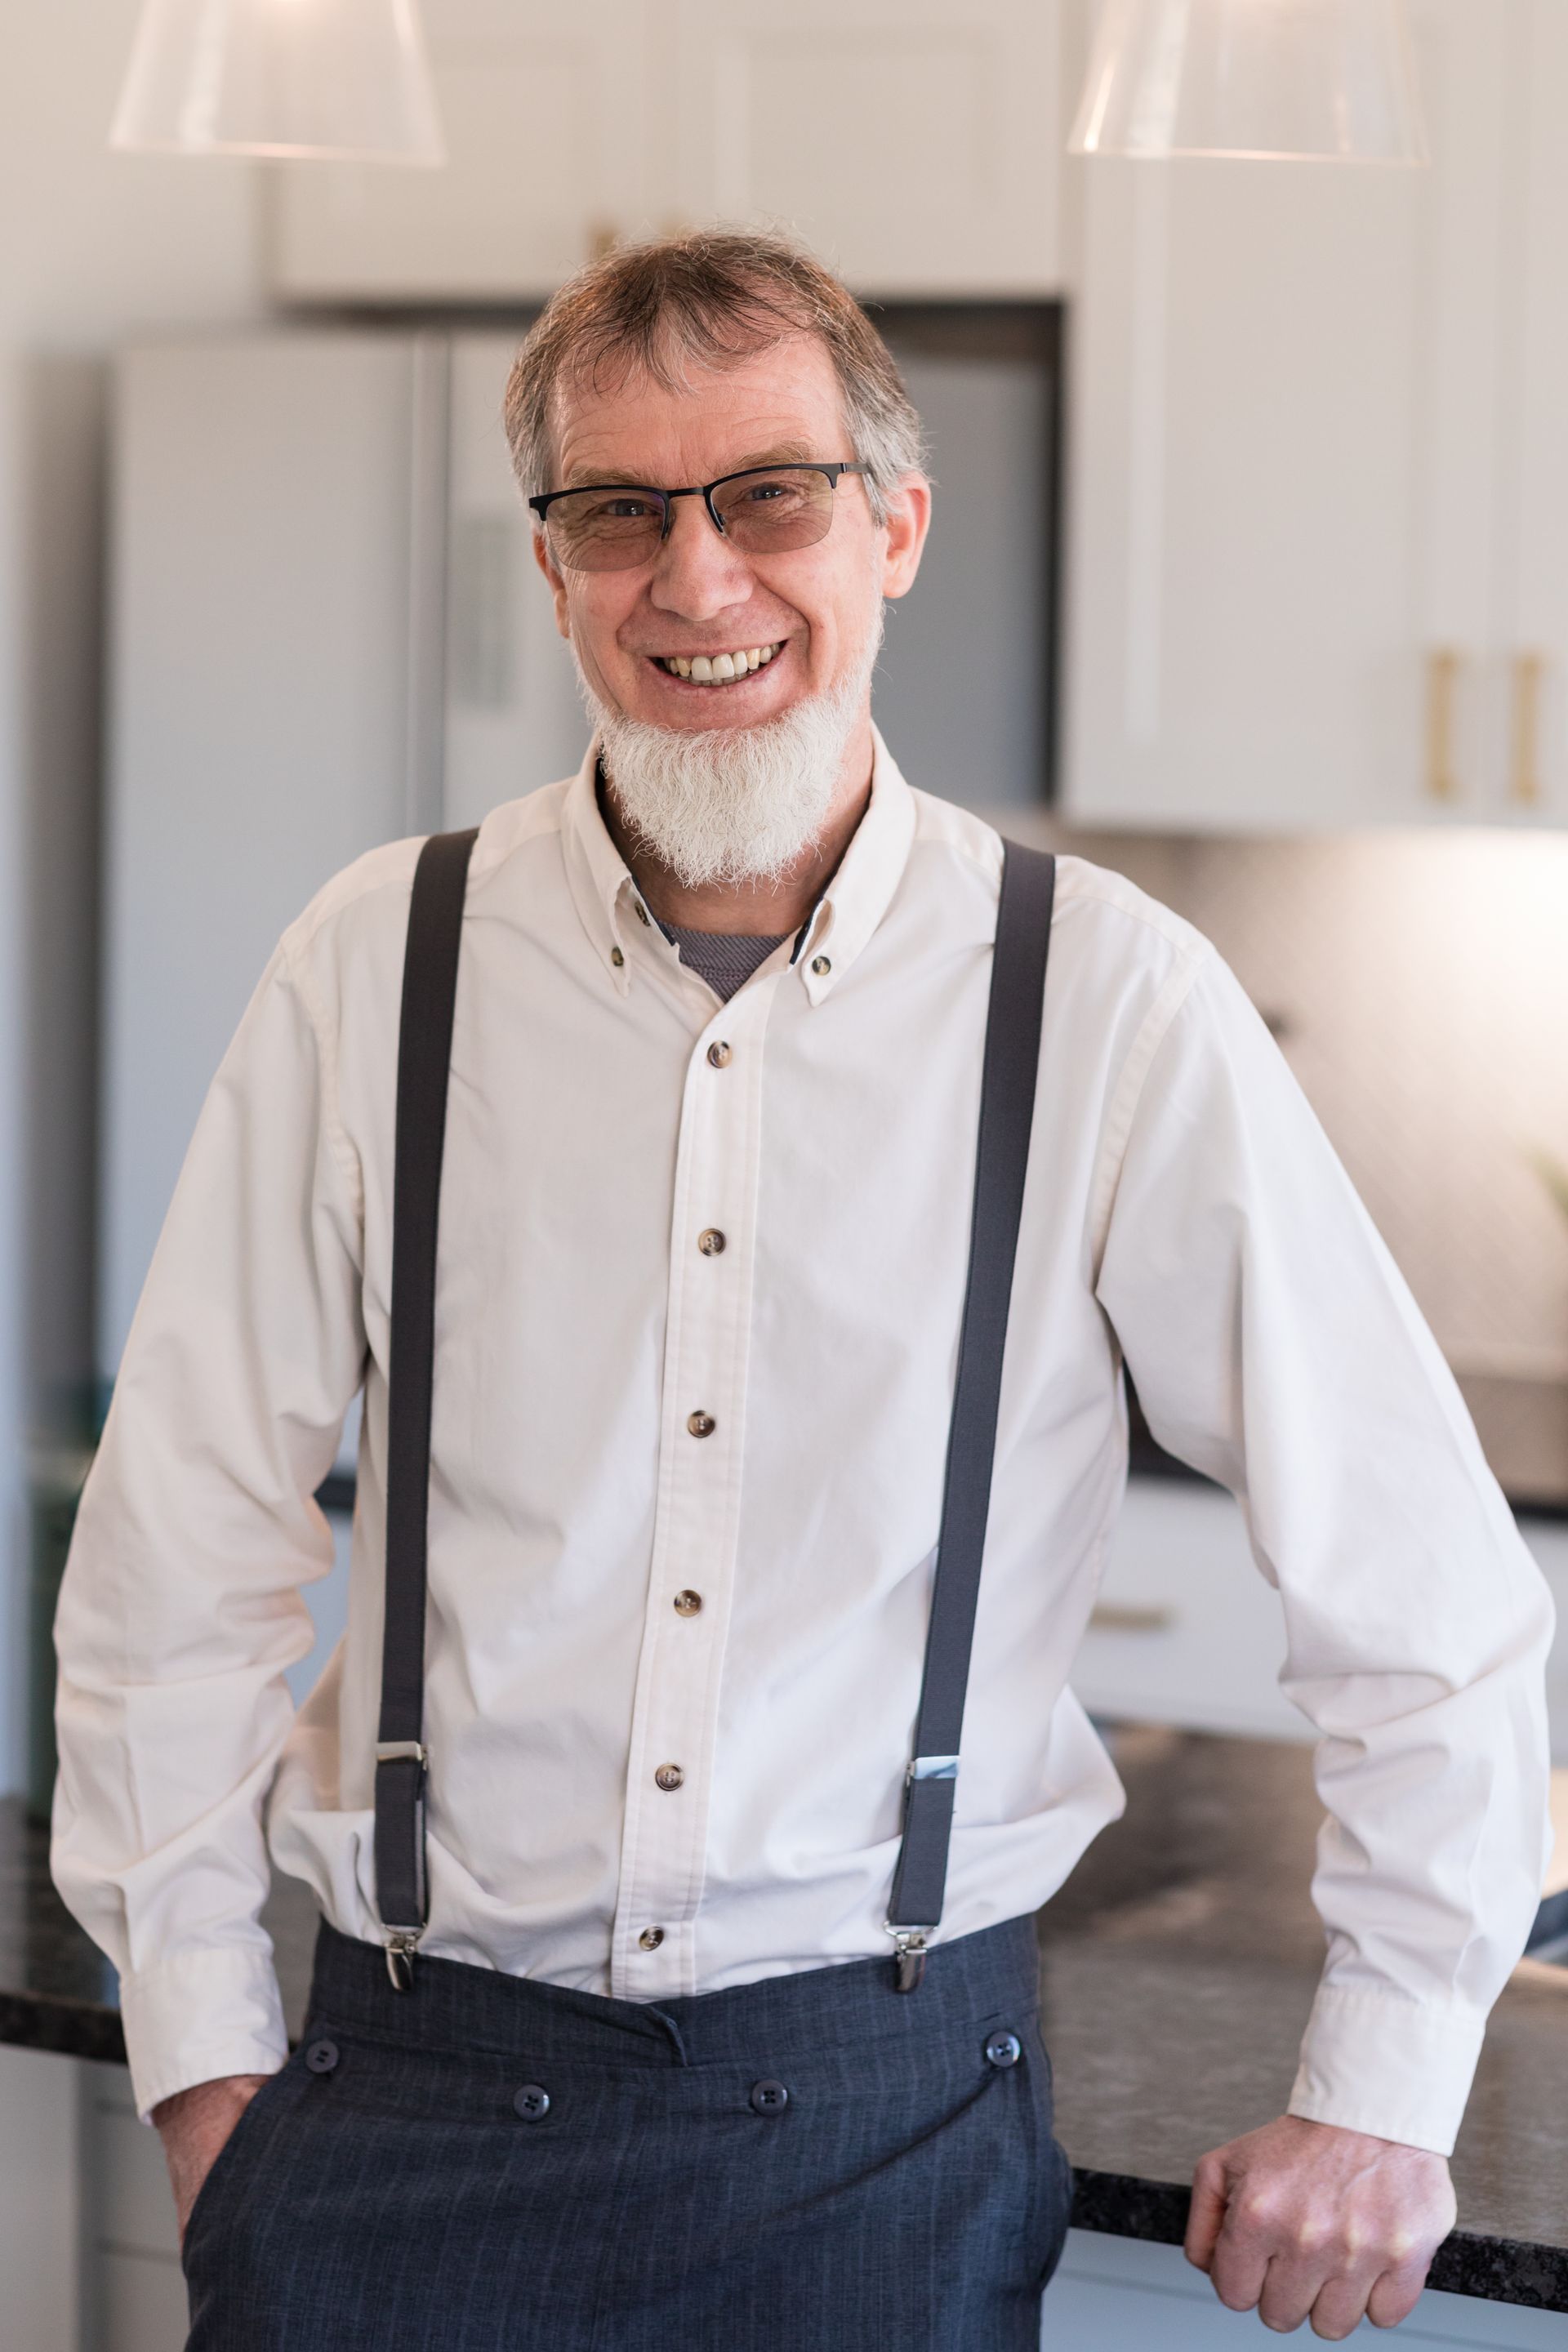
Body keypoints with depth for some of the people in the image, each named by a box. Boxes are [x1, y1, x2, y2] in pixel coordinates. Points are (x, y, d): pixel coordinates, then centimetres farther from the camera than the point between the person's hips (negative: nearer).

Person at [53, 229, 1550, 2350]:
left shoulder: (1113, 1005, -5)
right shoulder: (377, 969, -1)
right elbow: (177, 1559, 5)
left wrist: (1383, 2096, 1)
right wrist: (207, 2055, 3)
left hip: (889, 2108, -1)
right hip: (419, 2090, 1)